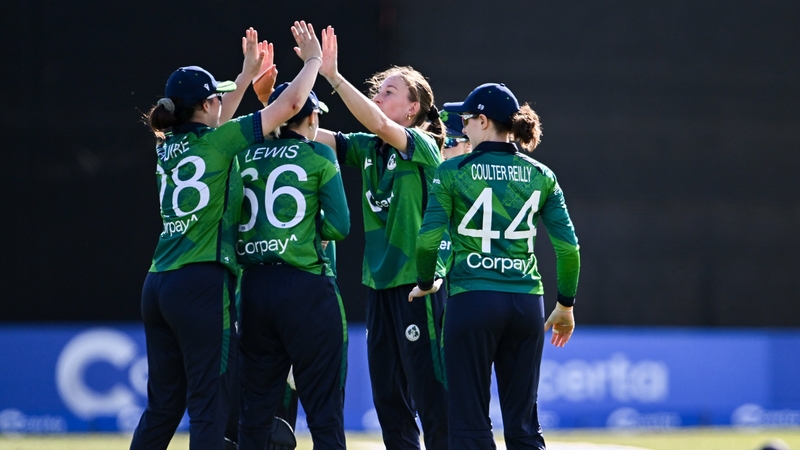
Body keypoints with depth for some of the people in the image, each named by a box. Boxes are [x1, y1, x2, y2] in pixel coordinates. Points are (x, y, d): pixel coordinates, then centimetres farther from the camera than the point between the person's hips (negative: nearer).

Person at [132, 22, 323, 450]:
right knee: (209, 407, -6)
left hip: (158, 285, 8)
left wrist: (248, 74, 41)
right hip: (203, 284, -8)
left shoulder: (168, 146, 14)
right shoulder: (219, 142, -5)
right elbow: (290, 103, -4)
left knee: (162, 406, 12)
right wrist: (313, 60, 13)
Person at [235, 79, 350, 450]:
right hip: (305, 286, -5)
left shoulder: (246, 156, 9)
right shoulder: (318, 155, -1)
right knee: (324, 408, -2)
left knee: (256, 409, 9)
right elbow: (338, 226, -6)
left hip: (255, 286, 5)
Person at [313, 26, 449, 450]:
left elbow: (377, 123, -26)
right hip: (379, 283, 7)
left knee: (432, 397, -7)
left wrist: (333, 76, -31)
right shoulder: (368, 148, 11)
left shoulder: (422, 146, -8)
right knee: (388, 397, 10)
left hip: (417, 283, -7)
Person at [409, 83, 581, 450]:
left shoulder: (454, 171, -3)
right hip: (527, 303, 4)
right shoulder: (541, 176, 7)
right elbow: (568, 246, 4)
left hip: (472, 300, -4)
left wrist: (426, 283, 10)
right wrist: (565, 305, 15)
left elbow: (428, 239, -8)